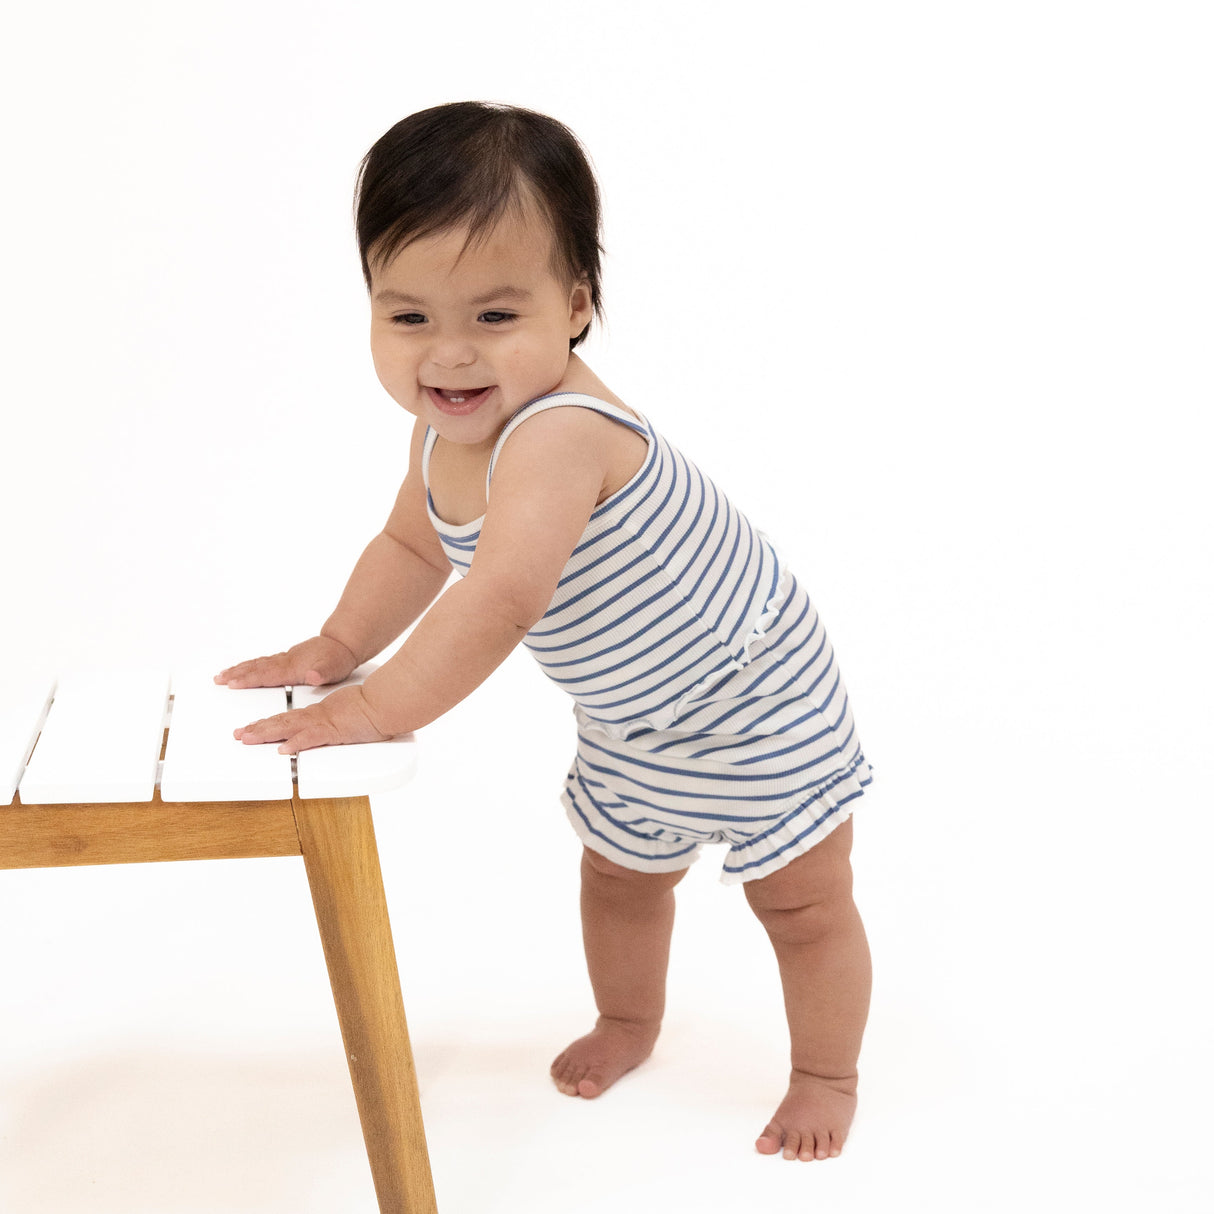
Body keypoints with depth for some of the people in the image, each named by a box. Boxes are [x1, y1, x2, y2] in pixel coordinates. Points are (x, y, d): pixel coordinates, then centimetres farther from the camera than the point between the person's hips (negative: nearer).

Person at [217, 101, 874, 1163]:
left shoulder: (560, 433, -41)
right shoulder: (448, 433, -10)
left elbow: (499, 602, -48)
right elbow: (414, 547, 9)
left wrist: (379, 709, -39)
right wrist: (337, 648, 2)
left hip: (756, 704, -8)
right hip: (631, 725, 8)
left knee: (802, 903, 10)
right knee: (619, 872, 27)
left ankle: (828, 1075, 33)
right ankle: (629, 1022, 53)